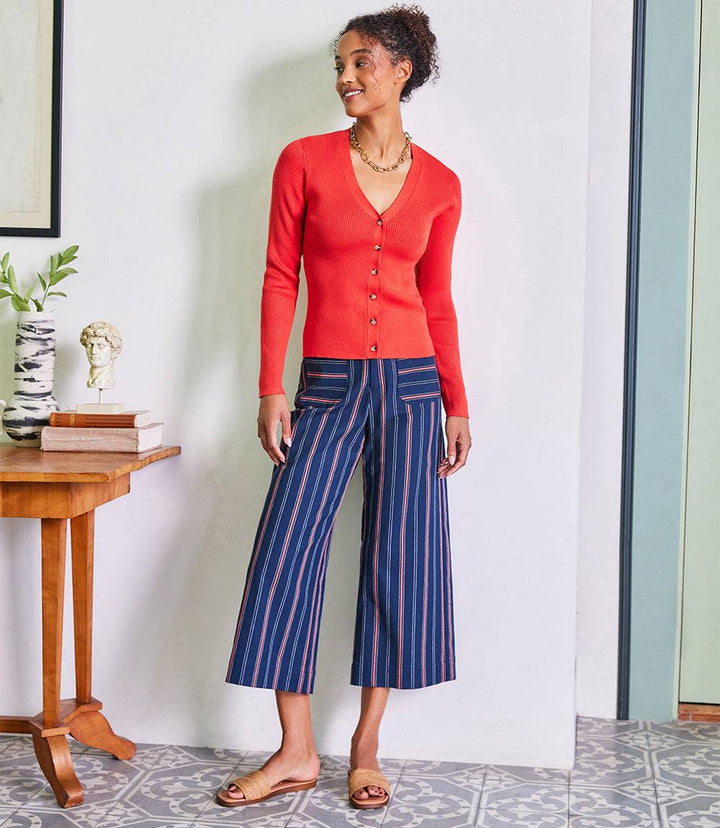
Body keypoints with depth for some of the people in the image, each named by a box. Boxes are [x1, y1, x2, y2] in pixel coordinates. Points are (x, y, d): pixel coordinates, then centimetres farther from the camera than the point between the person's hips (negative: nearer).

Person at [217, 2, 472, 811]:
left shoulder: (439, 184, 6)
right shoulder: (304, 161, 1)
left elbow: (438, 300, 10)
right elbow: (280, 279, 0)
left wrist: (458, 406, 9)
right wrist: (270, 389, -6)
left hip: (411, 382, 1)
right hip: (328, 382, -1)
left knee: (400, 557, 3)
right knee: (287, 552, -5)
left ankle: (365, 746, 17)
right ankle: (296, 751, 8)